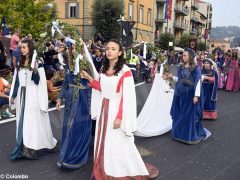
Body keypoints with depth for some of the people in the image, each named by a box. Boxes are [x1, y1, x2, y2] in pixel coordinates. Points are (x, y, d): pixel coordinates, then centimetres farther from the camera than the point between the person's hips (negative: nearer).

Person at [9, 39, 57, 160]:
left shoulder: (37, 62, -6)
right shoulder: (20, 63, 11)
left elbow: (38, 81, -9)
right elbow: (16, 80, 14)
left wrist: (35, 71, -27)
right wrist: (13, 95, 13)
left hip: (33, 95, -6)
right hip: (21, 95, 6)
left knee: (34, 121, 0)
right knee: (23, 121, 10)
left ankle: (35, 147, 13)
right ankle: (23, 147, 20)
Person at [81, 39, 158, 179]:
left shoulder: (125, 71, -16)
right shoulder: (104, 69, 7)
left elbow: (127, 97, -18)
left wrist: (120, 117, -20)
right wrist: (89, 77, 9)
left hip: (116, 110, -7)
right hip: (104, 109, 7)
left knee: (118, 144, 3)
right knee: (104, 142, 15)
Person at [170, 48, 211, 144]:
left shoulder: (196, 68, -9)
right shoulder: (181, 67, 7)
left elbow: (198, 82, -14)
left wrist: (196, 96, -20)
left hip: (190, 94, -5)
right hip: (181, 93, 6)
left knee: (190, 114, 2)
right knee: (180, 114, 11)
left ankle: (191, 135, 16)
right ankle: (180, 133, 26)